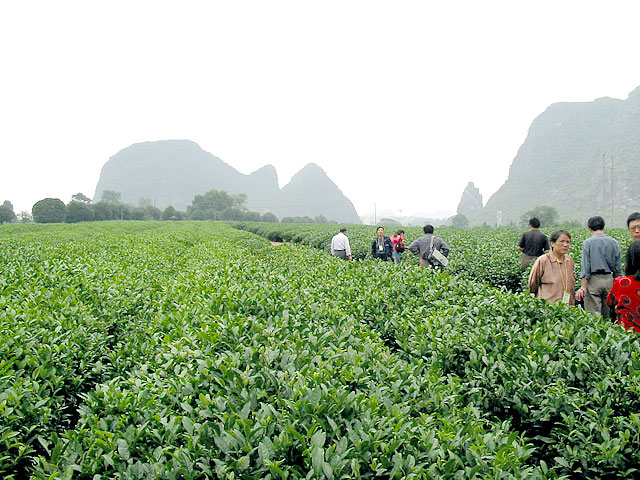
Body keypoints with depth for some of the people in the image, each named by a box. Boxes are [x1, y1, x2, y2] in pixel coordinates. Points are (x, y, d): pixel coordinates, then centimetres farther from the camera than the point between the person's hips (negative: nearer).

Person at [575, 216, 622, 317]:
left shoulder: (588, 243, -4)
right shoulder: (614, 243, 7)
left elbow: (586, 267, -9)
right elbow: (618, 268, 9)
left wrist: (583, 287, -9)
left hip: (593, 279, -4)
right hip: (609, 279, 4)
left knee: (593, 315, -2)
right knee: (607, 315, 10)